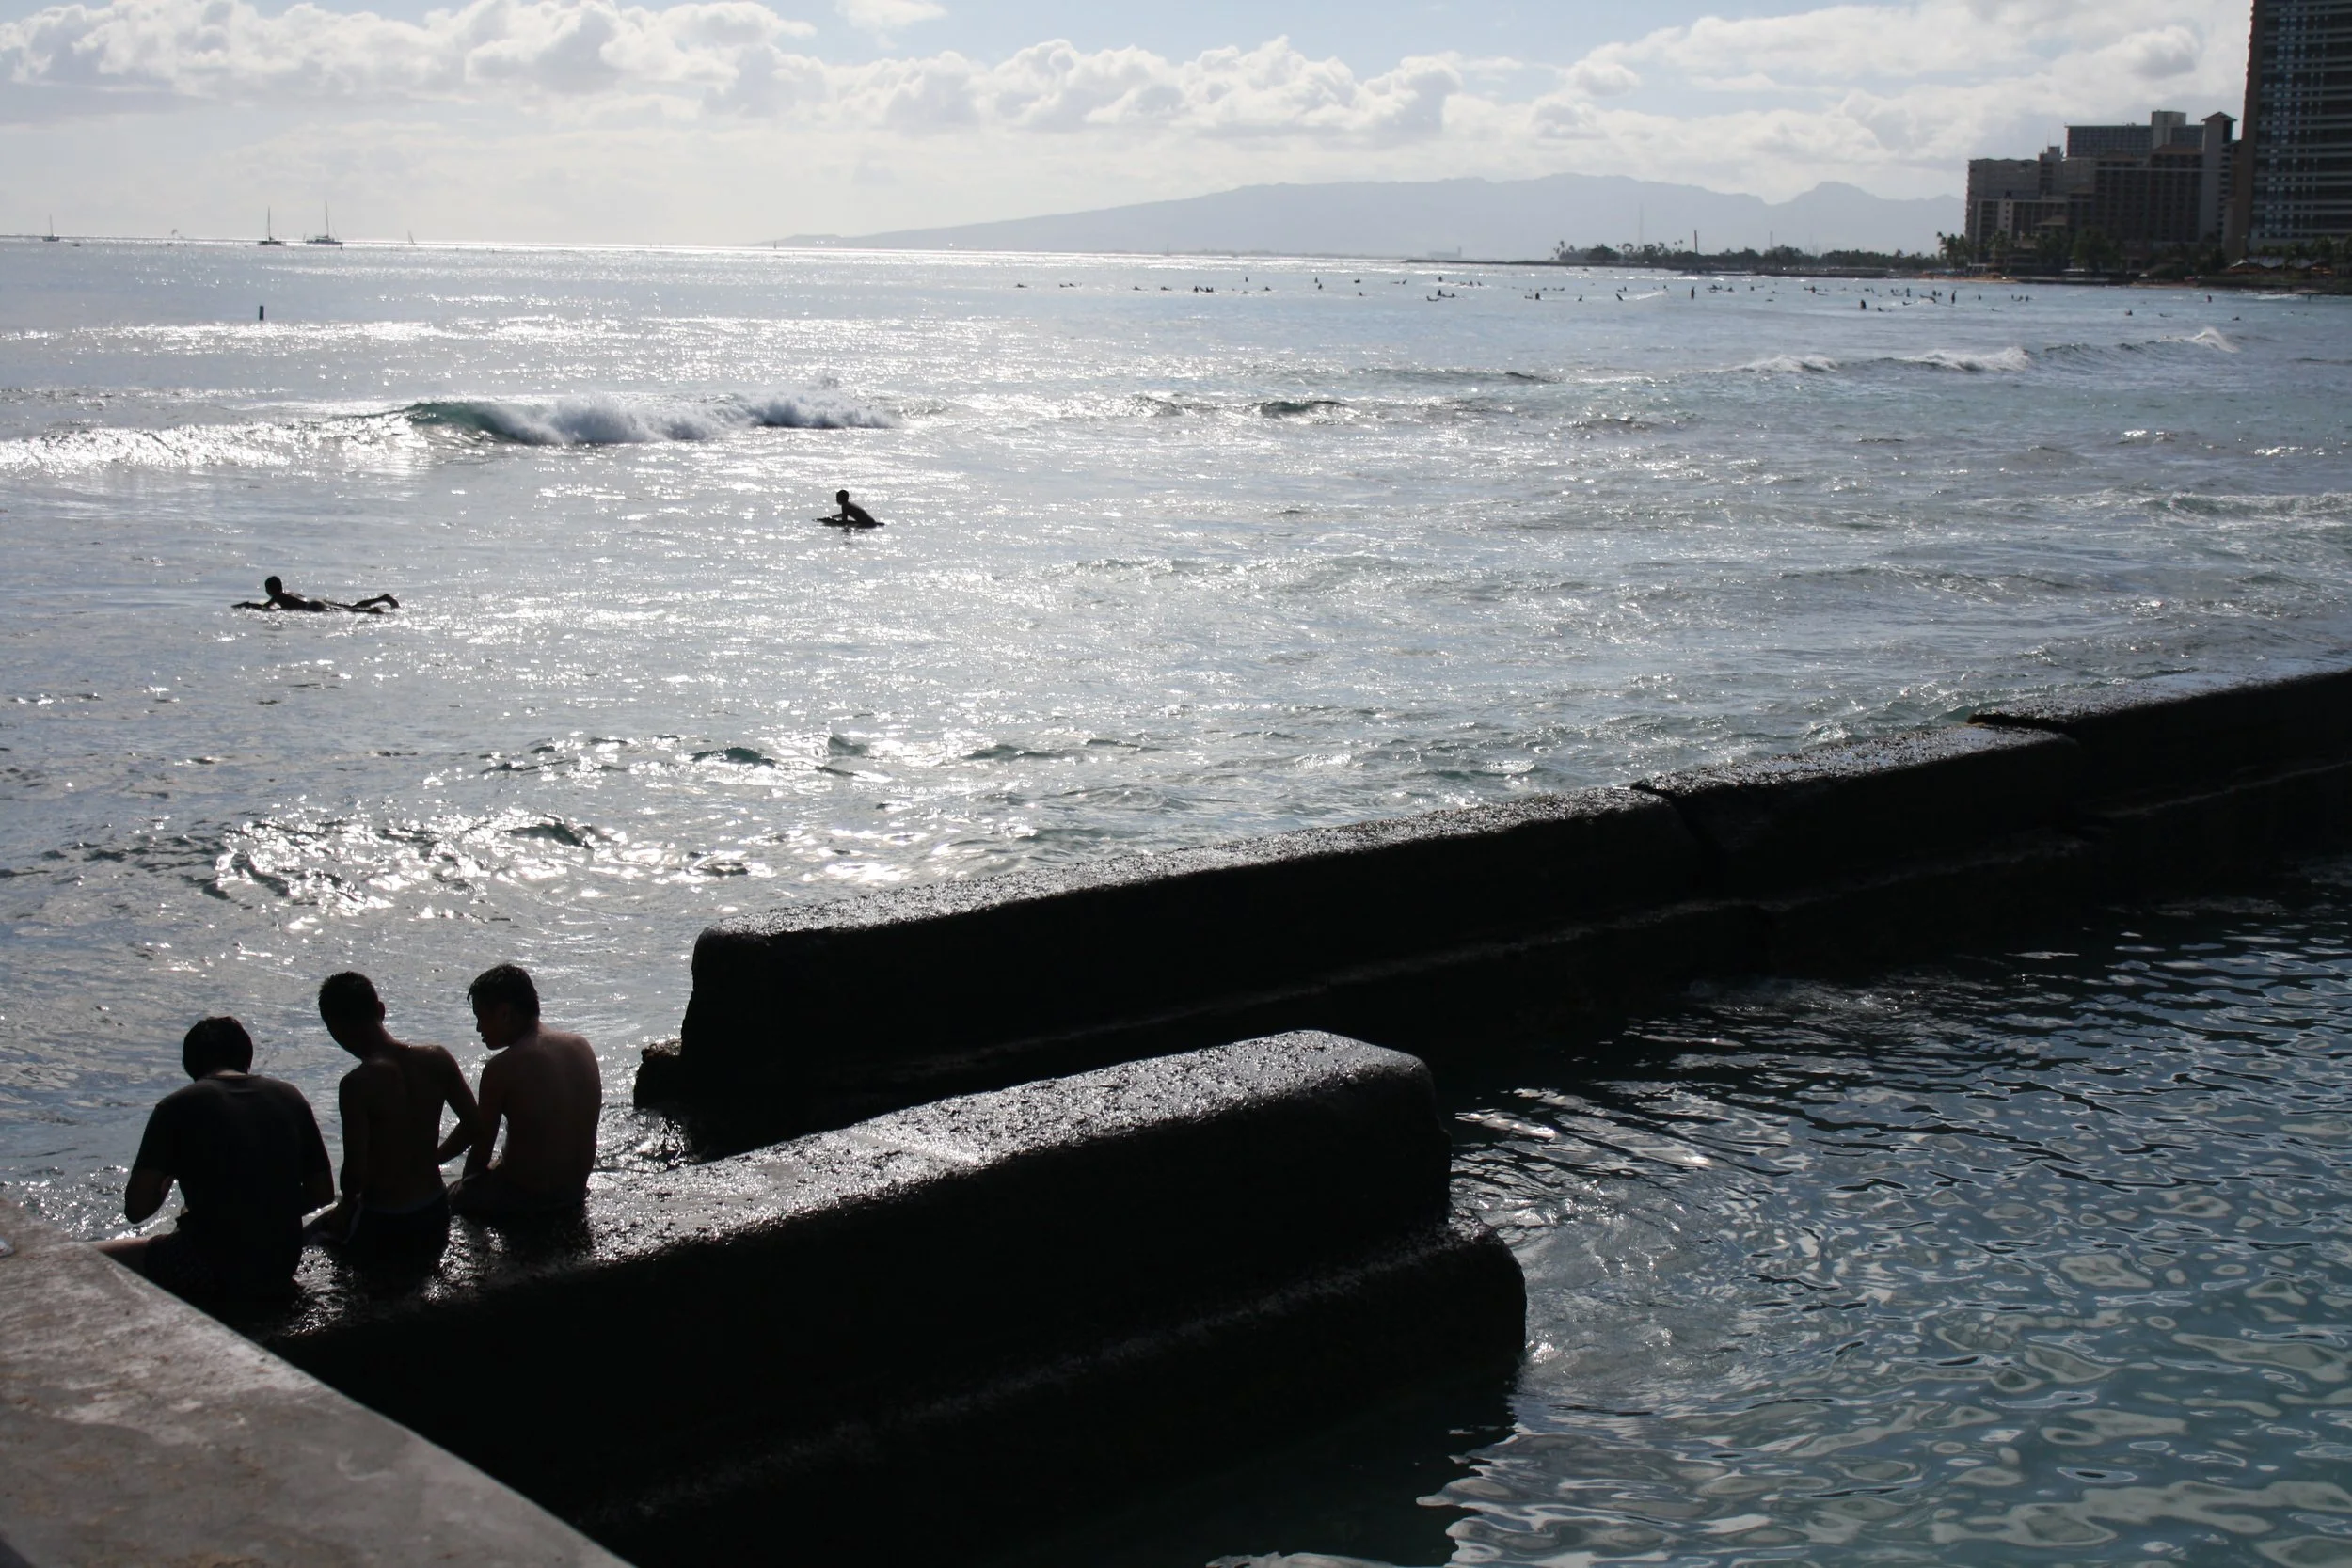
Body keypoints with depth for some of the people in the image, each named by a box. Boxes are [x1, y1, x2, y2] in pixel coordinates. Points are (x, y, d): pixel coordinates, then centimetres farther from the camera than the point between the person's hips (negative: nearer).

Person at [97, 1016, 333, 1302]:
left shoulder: (179, 1106, -5)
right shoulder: (290, 1098, 6)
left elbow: (136, 1209, -7)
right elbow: (323, 1193, 8)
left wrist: (171, 1172, 12)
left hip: (213, 1272, -6)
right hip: (281, 1269, 6)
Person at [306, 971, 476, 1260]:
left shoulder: (357, 1084, -22)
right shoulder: (437, 1060, -6)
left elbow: (355, 1172, -20)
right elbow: (473, 1125, 4)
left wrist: (348, 1202, 1)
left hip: (383, 1229, -5)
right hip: (435, 1217, 5)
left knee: (314, 1232, 23)